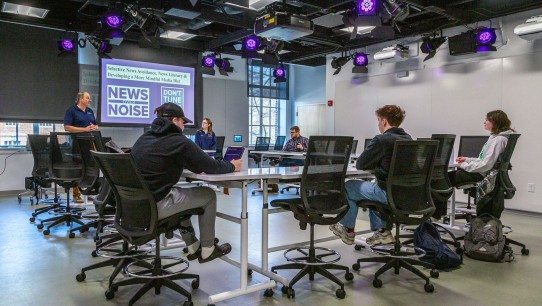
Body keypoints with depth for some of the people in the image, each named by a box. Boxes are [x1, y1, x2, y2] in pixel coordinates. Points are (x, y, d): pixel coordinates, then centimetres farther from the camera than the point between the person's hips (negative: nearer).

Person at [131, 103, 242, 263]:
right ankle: (207, 250, 21)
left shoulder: (143, 138, 12)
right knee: (208, 195, 8)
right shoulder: (177, 141, -13)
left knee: (179, 194, 33)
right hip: (154, 206, -8)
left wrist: (197, 165, 24)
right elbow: (210, 166, -8)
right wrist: (232, 166, 12)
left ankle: (193, 247, 37)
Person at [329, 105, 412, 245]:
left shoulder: (381, 140, -16)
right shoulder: (408, 139, 7)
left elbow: (360, 165, -8)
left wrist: (375, 163, 10)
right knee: (372, 186, 34)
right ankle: (382, 230, 27)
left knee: (348, 187, 13)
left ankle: (348, 230, 28)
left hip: (388, 192, -8)